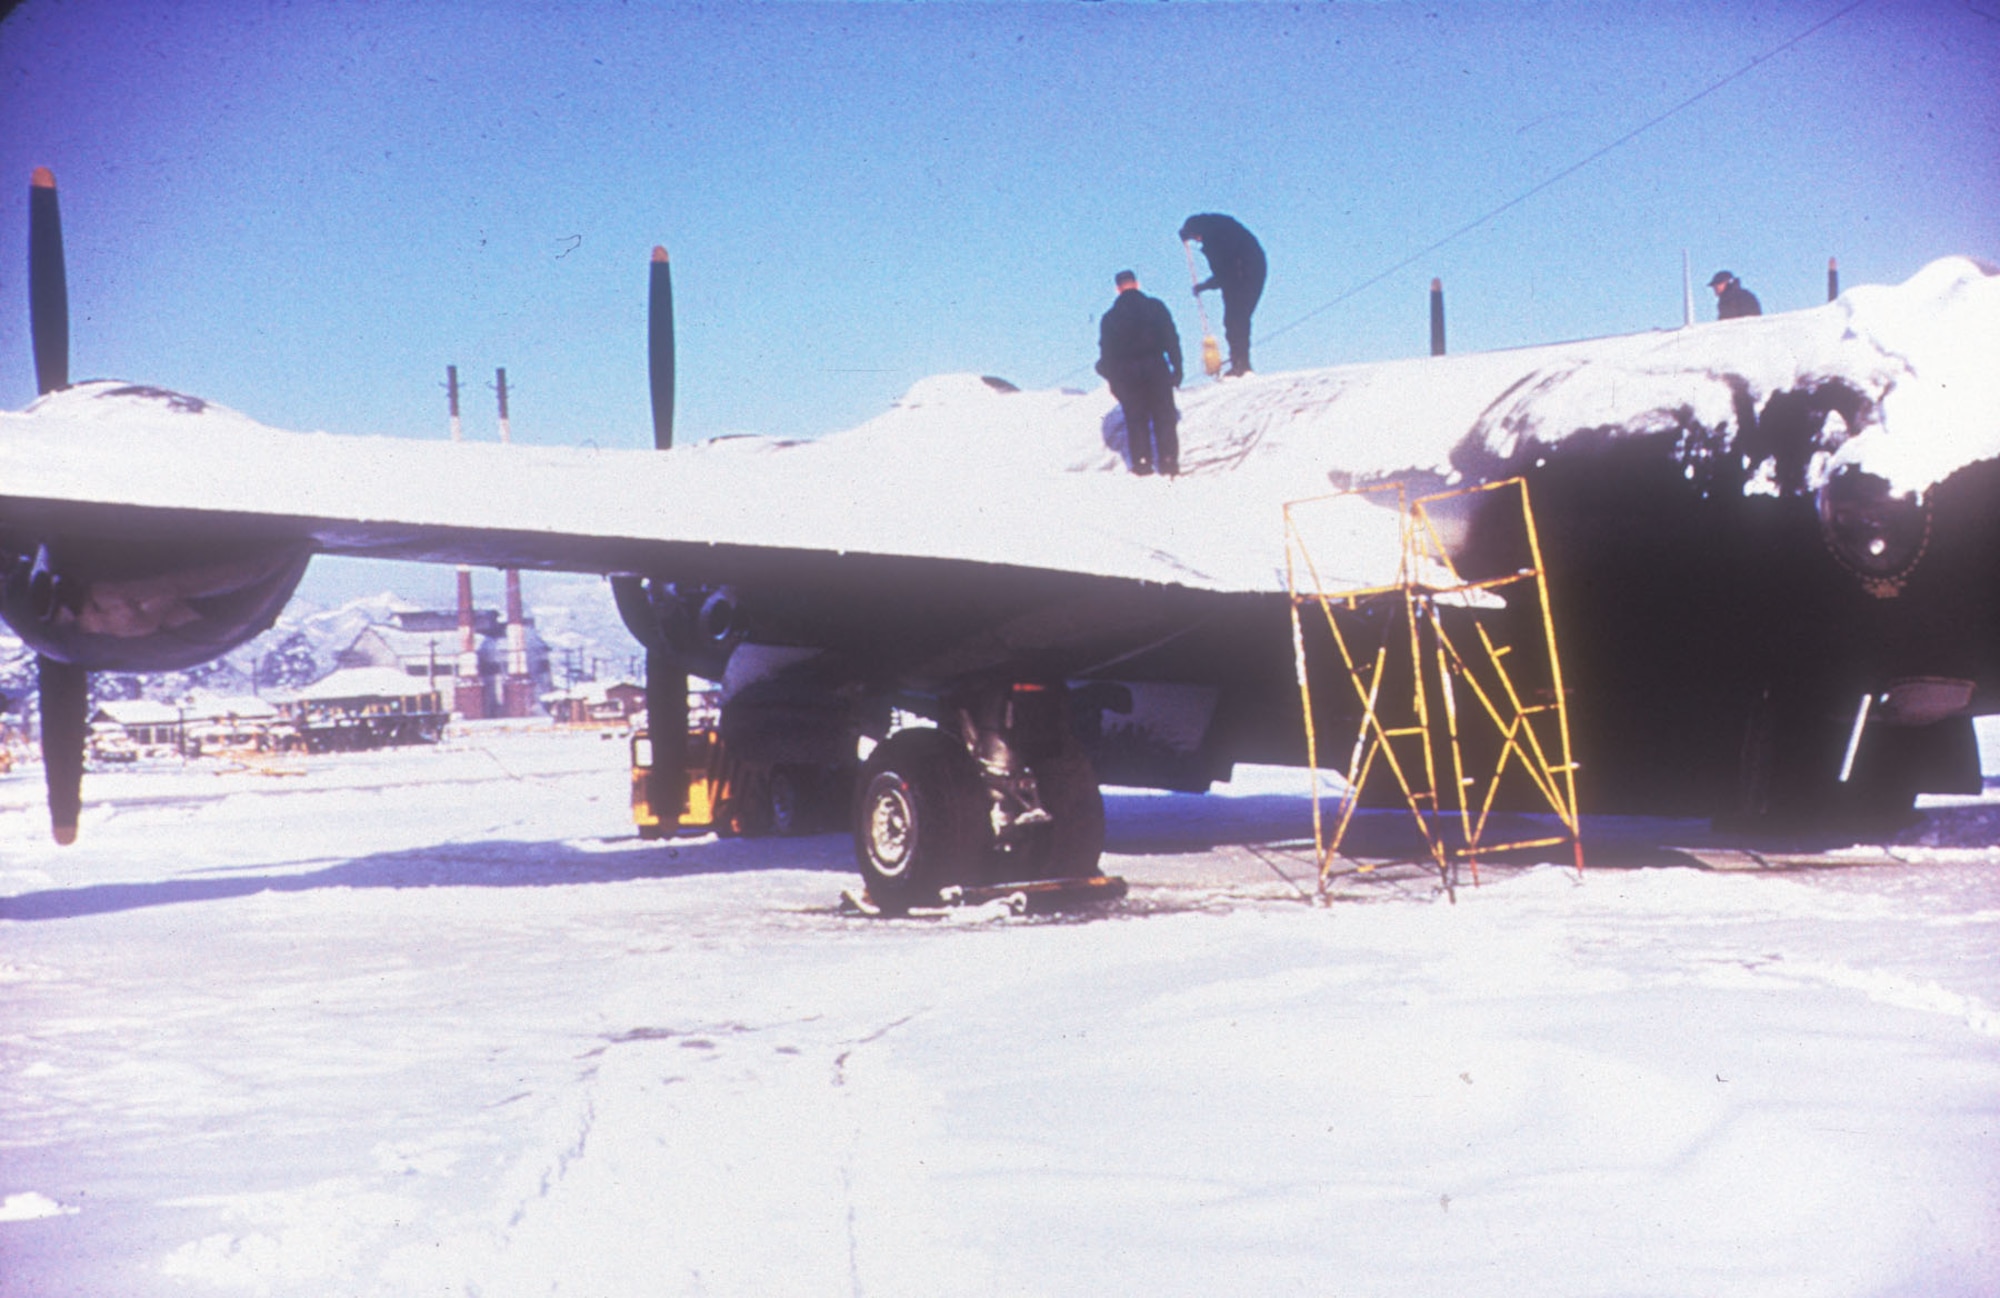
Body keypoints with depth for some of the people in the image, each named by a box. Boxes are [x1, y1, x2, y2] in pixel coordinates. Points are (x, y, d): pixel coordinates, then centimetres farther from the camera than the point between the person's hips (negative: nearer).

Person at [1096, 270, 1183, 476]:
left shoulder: (1110, 318, 1)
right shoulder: (1155, 307, -1)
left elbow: (1106, 352, 2)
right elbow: (1172, 339, -2)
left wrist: (1111, 380, 9)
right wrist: (1177, 367, 3)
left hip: (1126, 375, 1)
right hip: (1157, 370, 0)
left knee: (1136, 420, 6)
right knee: (1164, 417, 4)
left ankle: (1142, 461, 1)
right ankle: (1168, 461, 1)